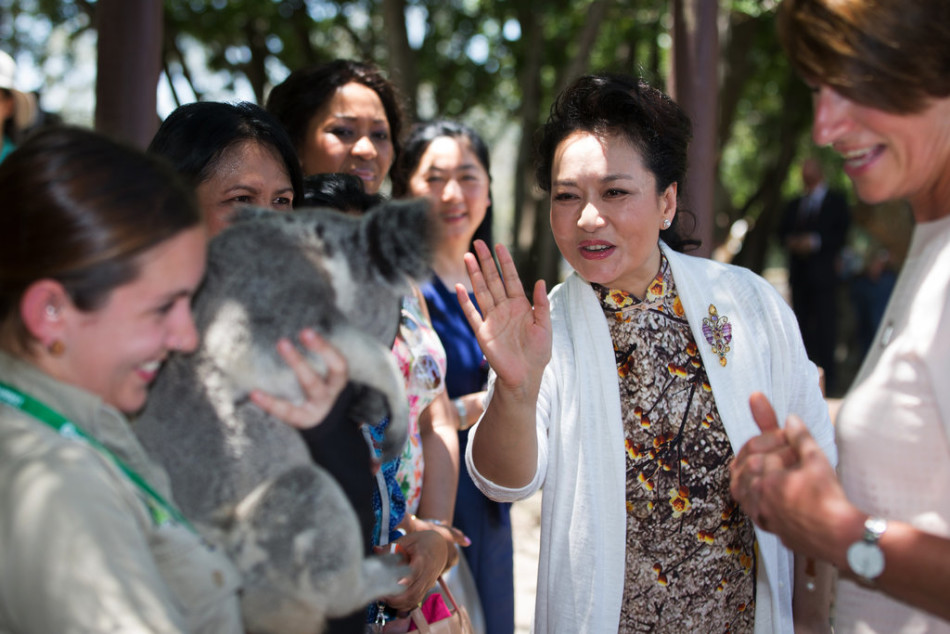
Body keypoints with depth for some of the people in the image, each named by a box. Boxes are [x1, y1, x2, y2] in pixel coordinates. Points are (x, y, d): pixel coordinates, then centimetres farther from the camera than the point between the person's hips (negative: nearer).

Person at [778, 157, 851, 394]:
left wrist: (815, 241, -15)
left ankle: (827, 376, -7)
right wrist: (790, 241, -4)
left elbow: (842, 232, -4)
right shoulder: (793, 205, 22)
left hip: (823, 271, -5)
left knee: (825, 325, -8)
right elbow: (783, 231, 18)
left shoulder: (836, 201, 6)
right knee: (802, 325, 3)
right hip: (799, 274, 5)